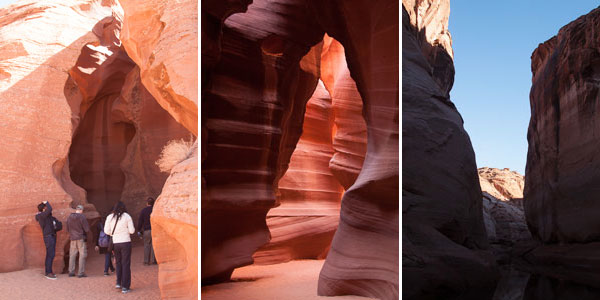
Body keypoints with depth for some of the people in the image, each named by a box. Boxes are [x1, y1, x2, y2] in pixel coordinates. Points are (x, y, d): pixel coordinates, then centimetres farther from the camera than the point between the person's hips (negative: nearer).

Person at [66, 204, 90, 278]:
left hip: (72, 239, 5)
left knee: (72, 255, 11)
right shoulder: (82, 217, -12)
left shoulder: (69, 217, 4)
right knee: (82, 255, 0)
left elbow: (67, 229, 12)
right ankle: (81, 273, -2)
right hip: (81, 239, -5)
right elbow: (87, 229, -12)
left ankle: (71, 272, 13)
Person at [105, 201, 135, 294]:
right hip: (125, 242, -2)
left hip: (115, 243, 3)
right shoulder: (127, 216, -6)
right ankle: (125, 287, 3)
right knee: (126, 264, 3)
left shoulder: (110, 217, 0)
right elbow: (132, 230, -5)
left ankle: (118, 283, 17)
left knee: (118, 263, 21)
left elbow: (106, 231, 1)